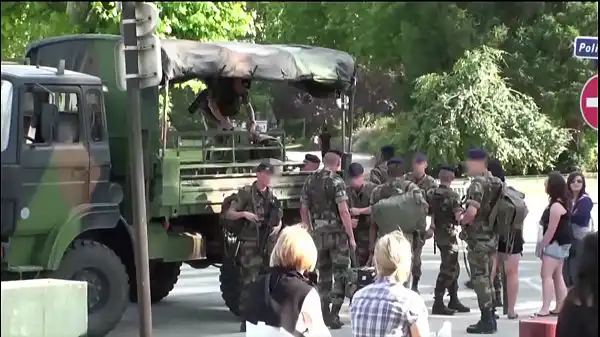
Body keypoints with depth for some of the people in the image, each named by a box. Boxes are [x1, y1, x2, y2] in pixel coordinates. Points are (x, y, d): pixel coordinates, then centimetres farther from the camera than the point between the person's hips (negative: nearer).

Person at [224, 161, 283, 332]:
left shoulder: (272, 195, 15)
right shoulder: (246, 193, -2)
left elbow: (279, 218, 23)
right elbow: (229, 214, -3)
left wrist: (277, 227, 0)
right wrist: (244, 213, -21)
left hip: (269, 244, 6)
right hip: (251, 245, -6)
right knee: (249, 282, -9)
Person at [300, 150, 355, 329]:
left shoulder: (310, 181, 8)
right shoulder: (336, 181, -10)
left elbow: (304, 209, 11)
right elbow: (343, 211, -16)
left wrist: (310, 231, 19)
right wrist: (351, 237, -12)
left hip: (319, 234, 5)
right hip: (337, 233, -5)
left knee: (323, 274, 14)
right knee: (340, 274, 0)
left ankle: (325, 315, 15)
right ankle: (334, 315, -7)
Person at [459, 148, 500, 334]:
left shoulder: (478, 183, -17)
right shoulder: (496, 182, 11)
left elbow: (472, 211, -29)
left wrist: (462, 220, -9)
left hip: (478, 238, -9)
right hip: (492, 236, 9)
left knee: (480, 279, -4)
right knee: (487, 278, 16)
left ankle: (486, 321, -3)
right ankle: (490, 318, 20)